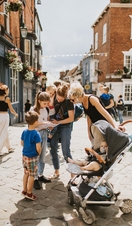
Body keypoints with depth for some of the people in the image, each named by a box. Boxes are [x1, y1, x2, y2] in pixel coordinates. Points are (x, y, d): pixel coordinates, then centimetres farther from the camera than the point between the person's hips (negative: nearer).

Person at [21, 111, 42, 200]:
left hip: (24, 156, 7)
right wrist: (39, 153, -1)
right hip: (33, 157, -7)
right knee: (31, 175, 7)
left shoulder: (24, 132, -1)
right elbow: (38, 148, -21)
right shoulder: (36, 134, -22)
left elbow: (22, 143, 9)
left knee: (26, 173, 20)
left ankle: (24, 190, 31)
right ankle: (29, 193, 18)